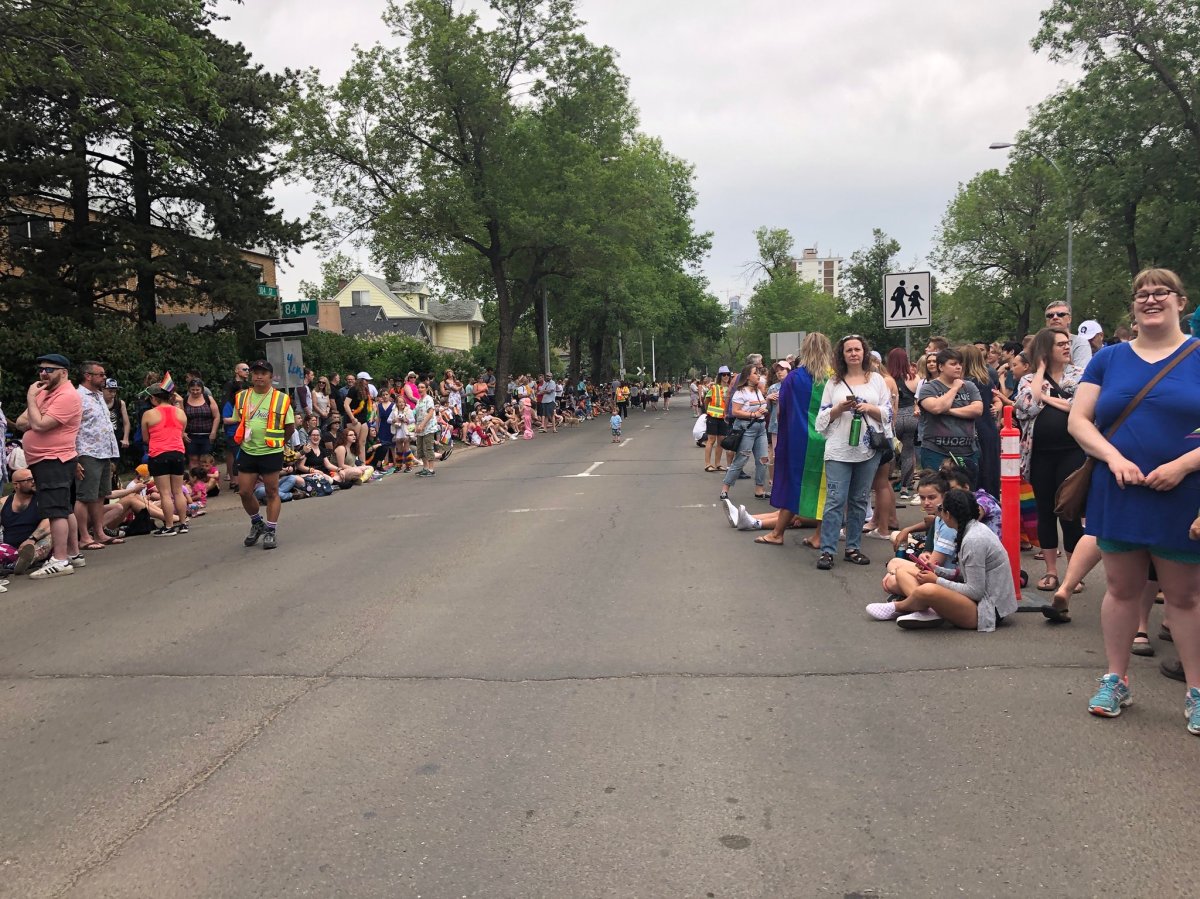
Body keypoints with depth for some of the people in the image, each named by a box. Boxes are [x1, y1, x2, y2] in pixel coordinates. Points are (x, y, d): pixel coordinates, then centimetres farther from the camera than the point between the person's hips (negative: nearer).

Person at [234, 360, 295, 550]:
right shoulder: (242, 397, 4)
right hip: (247, 452, 3)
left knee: (272, 493, 5)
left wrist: (278, 442, 4)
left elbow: (290, 426, 1)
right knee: (244, 492, 5)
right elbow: (239, 422, 16)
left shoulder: (281, 399, -5)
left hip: (271, 453, -3)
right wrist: (245, 440, 9)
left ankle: (271, 531, 16)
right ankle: (257, 523, 30)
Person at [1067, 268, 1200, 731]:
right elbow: (1078, 420, 3)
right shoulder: (1109, 358, 7)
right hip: (1118, 496, 2)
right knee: (1121, 589, 11)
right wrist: (1114, 457, -13)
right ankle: (1116, 681, 24)